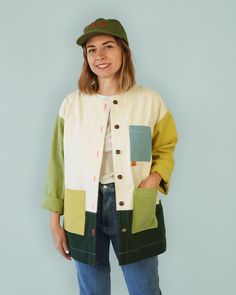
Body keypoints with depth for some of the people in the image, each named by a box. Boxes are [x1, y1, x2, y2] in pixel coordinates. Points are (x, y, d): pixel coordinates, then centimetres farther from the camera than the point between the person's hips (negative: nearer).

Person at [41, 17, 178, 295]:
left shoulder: (150, 100, 0)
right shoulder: (72, 103, 1)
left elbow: (165, 149, 10)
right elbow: (58, 162, 4)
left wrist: (155, 177, -11)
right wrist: (55, 220, 4)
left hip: (135, 210, 0)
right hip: (84, 211, 1)